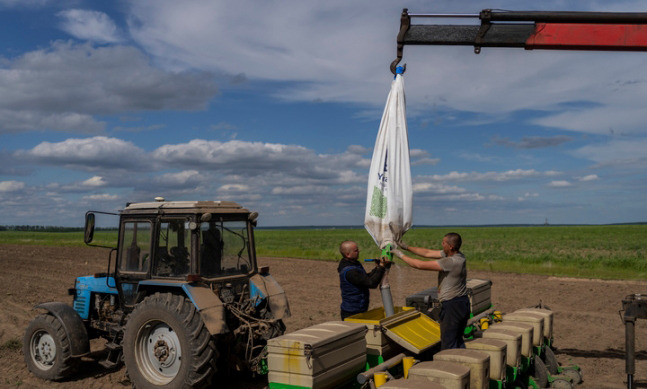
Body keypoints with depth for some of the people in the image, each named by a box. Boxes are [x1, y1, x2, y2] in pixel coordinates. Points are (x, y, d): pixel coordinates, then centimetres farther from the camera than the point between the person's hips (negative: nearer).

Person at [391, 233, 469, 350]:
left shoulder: (451, 262, -24)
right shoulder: (451, 254, 5)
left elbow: (420, 265, -21)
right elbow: (427, 253, 11)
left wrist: (401, 255, -10)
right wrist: (407, 247, 9)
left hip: (452, 306, -10)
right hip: (462, 304, 10)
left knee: (448, 344, -1)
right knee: (458, 341, 19)